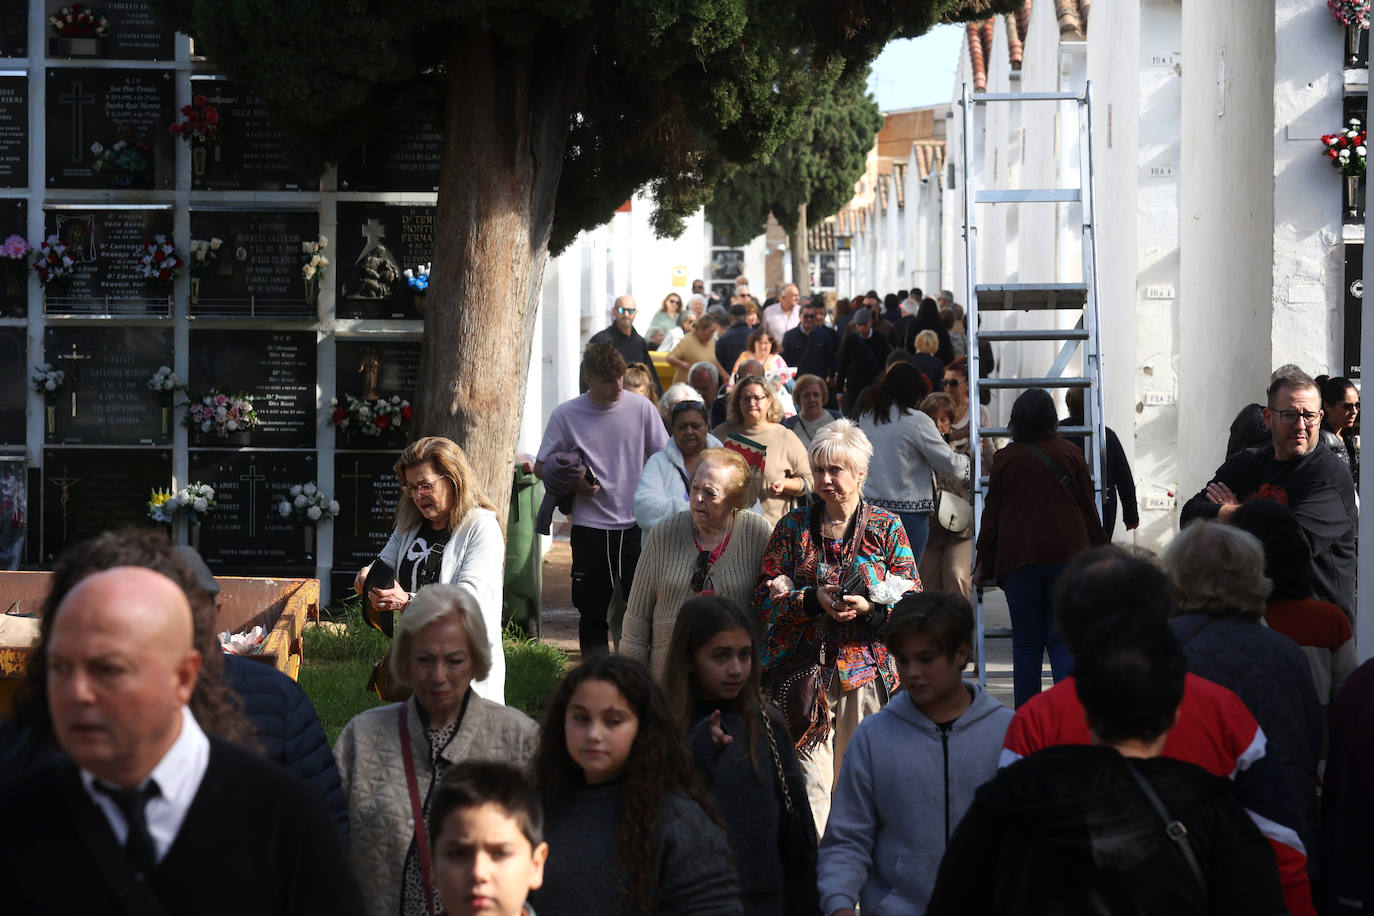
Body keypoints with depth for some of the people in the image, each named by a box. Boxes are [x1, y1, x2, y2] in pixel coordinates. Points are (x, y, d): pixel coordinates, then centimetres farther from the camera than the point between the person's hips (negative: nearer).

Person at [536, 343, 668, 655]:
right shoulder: (566, 415, 0)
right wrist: (574, 483, -11)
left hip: (637, 525, 0)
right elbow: (540, 467, 7)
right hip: (590, 527, 0)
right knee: (592, 612, 6)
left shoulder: (641, 408, 2)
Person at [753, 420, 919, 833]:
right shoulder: (793, 527, 7)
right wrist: (813, 600, -13)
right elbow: (764, 598, 3)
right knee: (809, 782, -8)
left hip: (866, 671, 0)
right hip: (806, 669, 0)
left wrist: (871, 606, -15)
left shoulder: (886, 527, 6)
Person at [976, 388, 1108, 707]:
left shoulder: (1005, 459, 1)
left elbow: (992, 515, 5)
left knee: (1026, 643, 4)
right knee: (1062, 640, 4)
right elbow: (1088, 510, 7)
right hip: (1067, 556, 1)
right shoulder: (1070, 455, 3)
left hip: (1019, 560, -1)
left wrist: (984, 564, 13)